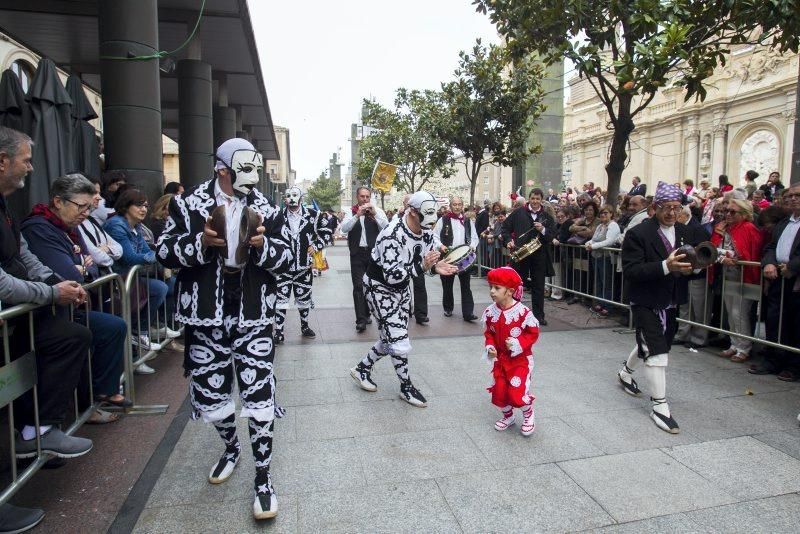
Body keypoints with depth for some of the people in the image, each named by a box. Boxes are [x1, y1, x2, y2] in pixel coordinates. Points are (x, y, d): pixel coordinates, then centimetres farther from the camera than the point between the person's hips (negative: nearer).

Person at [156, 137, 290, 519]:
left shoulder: (266, 210, 3)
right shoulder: (188, 204, 2)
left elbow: (287, 259, 3)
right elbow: (164, 252, 0)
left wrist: (264, 246, -17)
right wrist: (200, 242, -17)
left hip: (253, 320, -1)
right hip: (205, 320, 1)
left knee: (260, 400, -4)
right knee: (211, 396, 15)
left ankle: (262, 477, 16)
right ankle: (231, 448, 45)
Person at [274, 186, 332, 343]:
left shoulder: (312, 215, -2)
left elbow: (327, 234, 6)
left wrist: (316, 245, -6)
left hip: (304, 266, 1)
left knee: (304, 298, 14)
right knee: (281, 298, -3)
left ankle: (304, 327, 33)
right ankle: (279, 332, 6)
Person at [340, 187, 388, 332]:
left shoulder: (377, 211, 3)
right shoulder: (351, 212, 5)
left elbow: (387, 228, -9)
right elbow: (343, 228, -9)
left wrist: (374, 214, -18)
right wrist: (357, 215, -19)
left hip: (374, 252, 1)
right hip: (357, 253, -1)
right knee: (358, 286, -5)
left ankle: (366, 314, 29)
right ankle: (361, 319, -3)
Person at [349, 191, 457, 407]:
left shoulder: (426, 231, -8)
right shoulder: (392, 236, -32)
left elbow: (432, 250, 6)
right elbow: (391, 276, -32)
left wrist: (435, 266, -18)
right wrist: (422, 267, -41)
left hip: (402, 287, 8)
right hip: (380, 287, -8)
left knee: (390, 337, 16)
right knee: (399, 341, -7)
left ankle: (362, 369, 37)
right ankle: (406, 388, 14)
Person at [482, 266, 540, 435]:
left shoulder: (523, 312, -22)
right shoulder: (490, 312, -7)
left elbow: (533, 333, -11)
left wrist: (518, 344, -24)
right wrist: (490, 346, -10)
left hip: (520, 359, -5)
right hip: (500, 359, 5)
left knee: (517, 392, -9)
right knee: (499, 390, 7)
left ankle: (528, 415, 24)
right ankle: (507, 416, 37)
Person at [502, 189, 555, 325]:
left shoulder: (547, 217, 5)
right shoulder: (518, 213, 2)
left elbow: (552, 236, 0)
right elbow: (505, 227, 6)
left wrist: (543, 230, -18)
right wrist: (508, 240, -8)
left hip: (539, 256, 1)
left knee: (538, 287, 7)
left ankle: (539, 315, 16)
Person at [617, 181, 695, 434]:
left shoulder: (683, 232, 6)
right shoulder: (638, 234, -16)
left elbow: (687, 262, 14)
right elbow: (630, 271, -23)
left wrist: (688, 267, -11)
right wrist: (665, 266, -34)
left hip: (670, 303, 7)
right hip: (646, 302, -7)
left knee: (648, 344, 22)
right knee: (657, 352, -8)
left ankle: (626, 373, 47)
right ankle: (659, 406, 3)